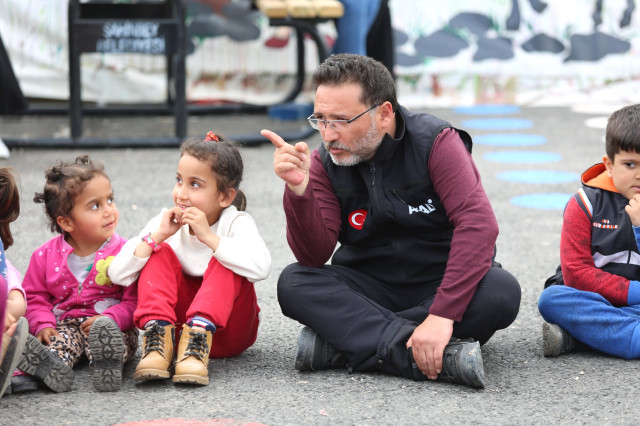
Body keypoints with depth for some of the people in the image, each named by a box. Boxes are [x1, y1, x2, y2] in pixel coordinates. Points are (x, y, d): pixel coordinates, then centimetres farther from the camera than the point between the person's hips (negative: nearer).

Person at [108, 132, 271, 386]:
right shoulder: (167, 223, -1)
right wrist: (158, 235, -20)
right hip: (178, 316, 3)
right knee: (161, 252, -13)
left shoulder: (236, 222, -11)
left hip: (227, 329, -3)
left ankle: (197, 339, -42)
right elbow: (118, 275, -11)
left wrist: (208, 236, -33)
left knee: (225, 263, -25)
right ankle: (158, 339, -32)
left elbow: (260, 268, -35)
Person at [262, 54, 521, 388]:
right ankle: (441, 357, -37)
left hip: (440, 284, -2)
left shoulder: (436, 143, -14)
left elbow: (479, 224, -26)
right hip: (371, 290, 2)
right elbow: (314, 256, -13)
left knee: (501, 292, -34)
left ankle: (345, 340, -30)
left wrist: (441, 315, -36)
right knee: (294, 283, -24)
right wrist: (298, 188, -31)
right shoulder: (325, 163, -4)